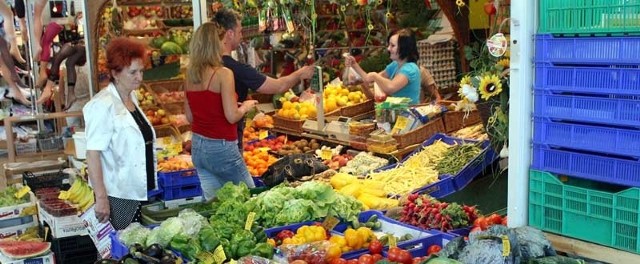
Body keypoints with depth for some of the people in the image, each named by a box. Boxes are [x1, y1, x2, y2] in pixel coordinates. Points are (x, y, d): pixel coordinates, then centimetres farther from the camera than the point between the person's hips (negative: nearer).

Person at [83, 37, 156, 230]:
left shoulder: (132, 98, 8)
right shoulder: (103, 105, -16)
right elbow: (93, 154, -20)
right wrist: (101, 197, -22)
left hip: (139, 191, 8)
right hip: (117, 195, -8)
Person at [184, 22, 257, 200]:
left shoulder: (190, 75, 4)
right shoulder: (223, 74, -15)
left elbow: (190, 116, 11)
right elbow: (232, 116, -19)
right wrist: (246, 106, 0)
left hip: (197, 148, 7)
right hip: (221, 148, -7)